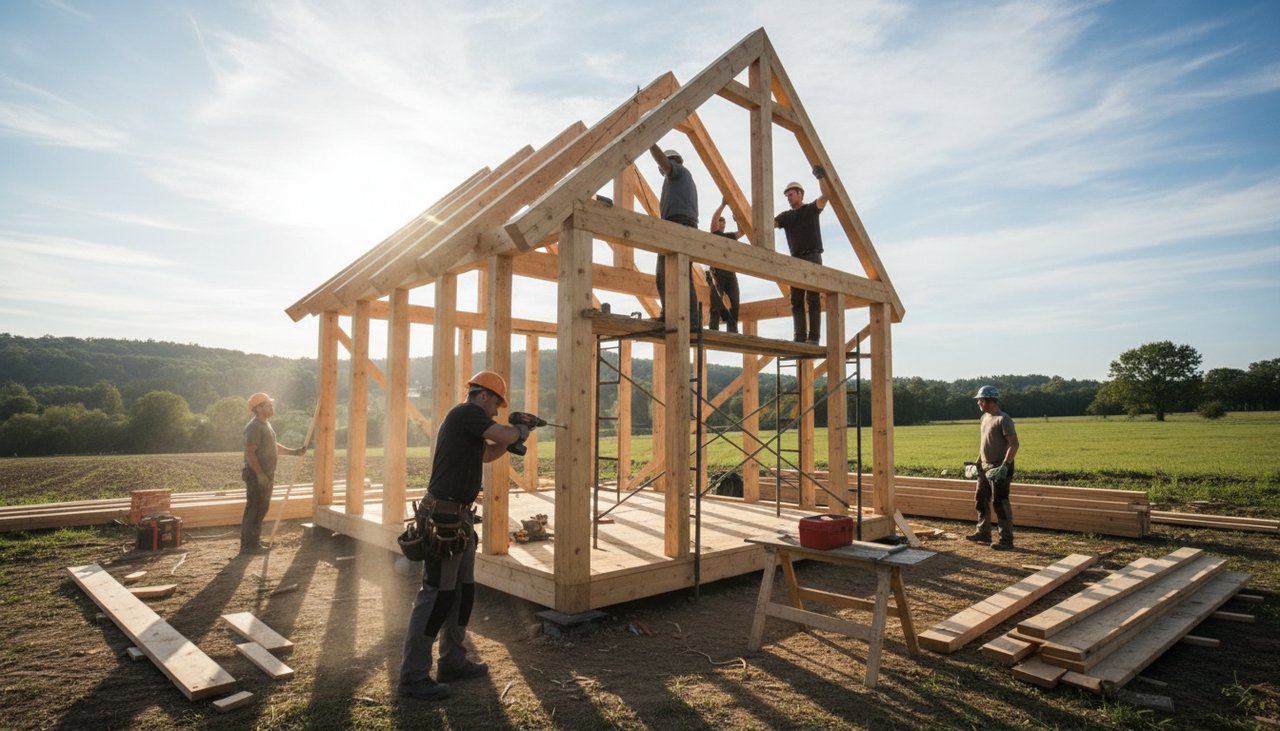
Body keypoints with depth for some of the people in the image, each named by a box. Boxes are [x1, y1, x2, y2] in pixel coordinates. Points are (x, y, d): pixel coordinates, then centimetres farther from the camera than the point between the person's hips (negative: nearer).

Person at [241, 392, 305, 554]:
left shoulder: (266, 424, 15)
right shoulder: (254, 427, -17)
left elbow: (274, 446, 23)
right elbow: (249, 453, -22)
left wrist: (294, 452, 14)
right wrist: (260, 474, -26)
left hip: (266, 475, 10)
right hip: (256, 475, -10)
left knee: (261, 508, 16)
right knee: (255, 509, -6)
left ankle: (253, 541, 25)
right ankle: (249, 545, 0)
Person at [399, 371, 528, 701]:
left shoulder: (464, 420, 17)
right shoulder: (467, 412, -13)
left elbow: (487, 454, 27)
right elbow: (505, 435, -20)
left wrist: (513, 438, 14)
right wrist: (521, 431, 1)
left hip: (460, 517, 11)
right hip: (444, 518, -11)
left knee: (463, 590, 16)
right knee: (436, 594, -4)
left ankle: (453, 662, 28)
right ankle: (413, 676, 5)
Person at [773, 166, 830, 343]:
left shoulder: (812, 209, 9)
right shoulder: (786, 216, 18)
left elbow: (825, 195, -8)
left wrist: (821, 176, -19)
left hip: (813, 257, -4)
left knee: (813, 299, -9)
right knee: (796, 301, -3)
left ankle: (813, 337, -12)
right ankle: (800, 337, -5)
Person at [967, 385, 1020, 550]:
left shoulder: (1003, 419, -16)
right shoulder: (985, 417, 12)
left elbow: (1014, 444, -20)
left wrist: (1005, 466, -25)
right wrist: (978, 460, 19)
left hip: (999, 468, -9)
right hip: (985, 467, 9)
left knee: (1000, 503, -4)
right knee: (980, 499, 15)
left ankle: (1006, 540, 5)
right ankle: (983, 533, 27)